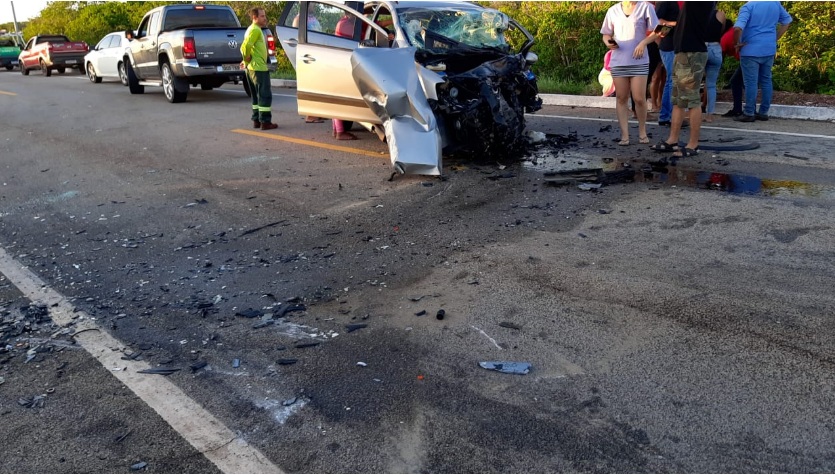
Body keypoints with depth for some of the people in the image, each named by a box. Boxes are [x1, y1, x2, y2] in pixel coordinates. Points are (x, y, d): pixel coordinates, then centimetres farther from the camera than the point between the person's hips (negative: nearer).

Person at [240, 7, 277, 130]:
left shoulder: (252, 29, 18)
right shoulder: (255, 30, -14)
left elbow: (246, 47, 23)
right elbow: (245, 47, -25)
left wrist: (246, 61, 12)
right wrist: (247, 60, -11)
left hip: (252, 68, 10)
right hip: (259, 68, -10)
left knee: (257, 96, 15)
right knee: (265, 96, -7)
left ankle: (256, 120, 18)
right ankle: (265, 122, -7)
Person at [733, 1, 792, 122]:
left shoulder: (748, 6, -15)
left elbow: (738, 28, -28)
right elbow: (787, 20, 17)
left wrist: (738, 43, -11)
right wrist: (775, 39, 17)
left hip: (751, 50, -6)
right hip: (769, 50, 6)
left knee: (751, 82, -2)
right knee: (766, 81, 11)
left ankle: (749, 114, 0)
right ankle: (763, 112, 15)